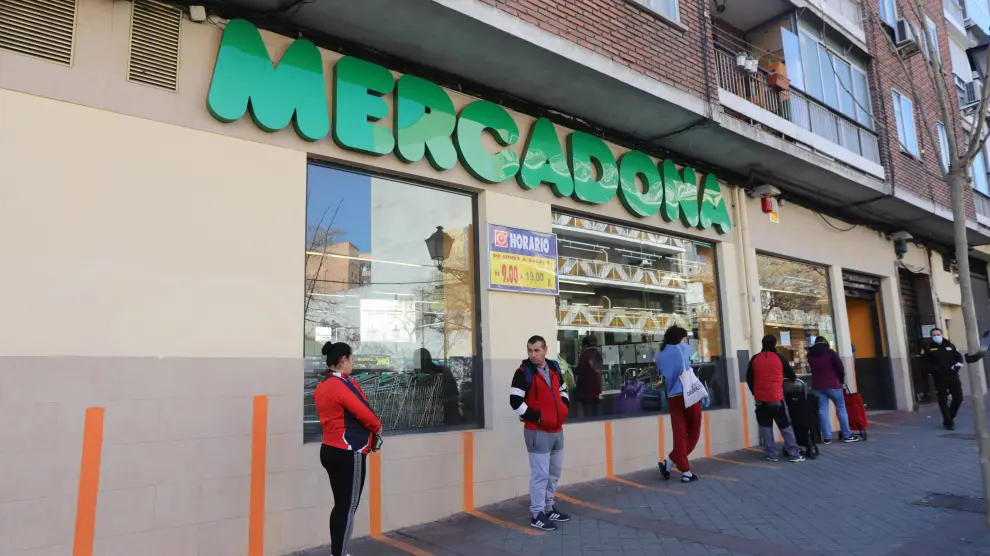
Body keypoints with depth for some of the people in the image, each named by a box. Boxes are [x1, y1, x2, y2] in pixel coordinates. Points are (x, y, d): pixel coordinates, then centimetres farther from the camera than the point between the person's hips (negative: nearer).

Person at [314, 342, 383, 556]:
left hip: (330, 450, 9)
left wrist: (369, 431, 6)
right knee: (348, 508, -2)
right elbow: (364, 413, -17)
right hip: (348, 454, -9)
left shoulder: (322, 386, 11)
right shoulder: (343, 384, -18)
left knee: (340, 505, 16)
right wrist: (377, 428, 3)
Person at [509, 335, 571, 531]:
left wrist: (565, 407, 7)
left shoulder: (554, 367, 7)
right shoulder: (524, 372, -13)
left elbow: (562, 390, 22)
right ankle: (537, 515, 7)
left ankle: (549, 507, 33)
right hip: (537, 432, -7)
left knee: (555, 472, 18)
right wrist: (535, 417, -17)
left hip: (557, 429, 7)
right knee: (540, 474, -4)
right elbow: (515, 400, -20)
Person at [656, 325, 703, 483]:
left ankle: (685, 471, 3)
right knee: (693, 433, 7)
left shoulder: (659, 356, 11)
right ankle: (669, 462, 2)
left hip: (673, 397, 4)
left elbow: (662, 375, 15)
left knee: (679, 434, 5)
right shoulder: (683, 348, 3)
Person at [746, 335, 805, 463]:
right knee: (786, 426, 4)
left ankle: (771, 455, 8)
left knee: (765, 426, 8)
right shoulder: (779, 358, -4)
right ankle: (794, 455, 5)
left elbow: (749, 378, 5)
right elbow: (790, 374, 8)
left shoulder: (754, 359, 3)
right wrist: (793, 378, 32)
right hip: (776, 398, -2)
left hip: (760, 399, 2)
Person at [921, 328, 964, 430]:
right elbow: (925, 362, -6)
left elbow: (959, 356, 13)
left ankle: (950, 418, 27)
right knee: (943, 401, 0)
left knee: (958, 398, 5)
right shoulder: (928, 348, -1)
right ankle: (948, 422, 10)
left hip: (952, 376, 4)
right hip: (939, 378, -3)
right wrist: (935, 369, -19)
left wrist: (958, 364, -7)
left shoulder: (949, 345, 11)